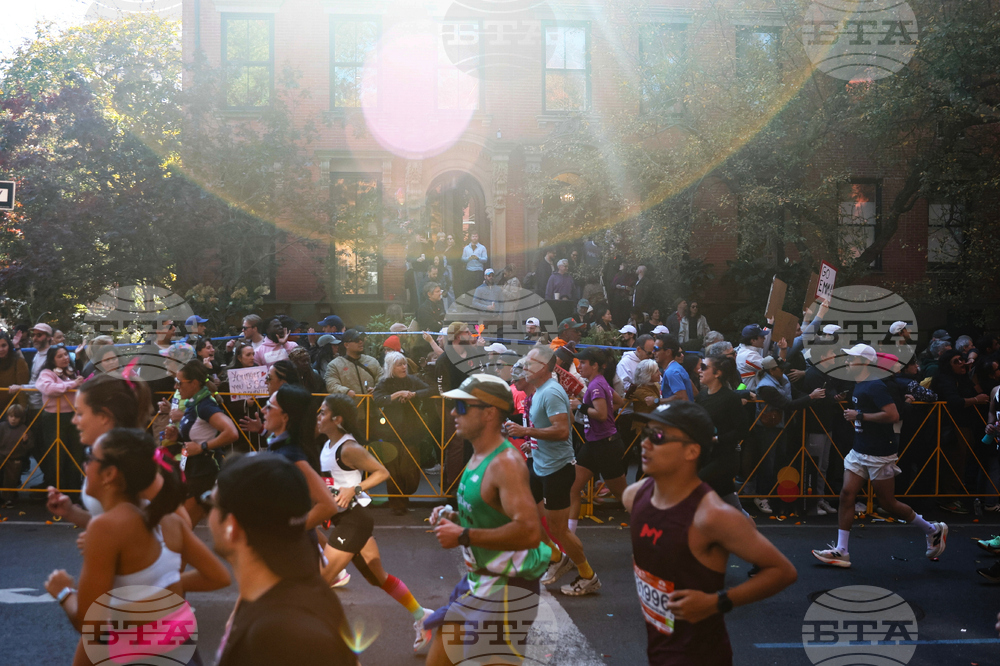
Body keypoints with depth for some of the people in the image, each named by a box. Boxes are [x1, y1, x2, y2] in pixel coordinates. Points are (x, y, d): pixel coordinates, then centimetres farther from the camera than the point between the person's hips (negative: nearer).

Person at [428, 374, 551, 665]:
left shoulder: (506, 463, -23)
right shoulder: (478, 456, 7)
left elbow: (529, 532, -34)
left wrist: (463, 536, -27)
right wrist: (454, 518, 2)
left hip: (506, 587, -9)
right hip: (478, 580, 9)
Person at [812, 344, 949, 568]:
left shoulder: (875, 386, -17)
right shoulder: (858, 386, 11)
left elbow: (893, 415, -26)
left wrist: (860, 415, -23)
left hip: (879, 455, -9)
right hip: (859, 452, 9)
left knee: (888, 504, 3)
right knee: (847, 494, -1)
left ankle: (933, 530, 26)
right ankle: (841, 551, 1)